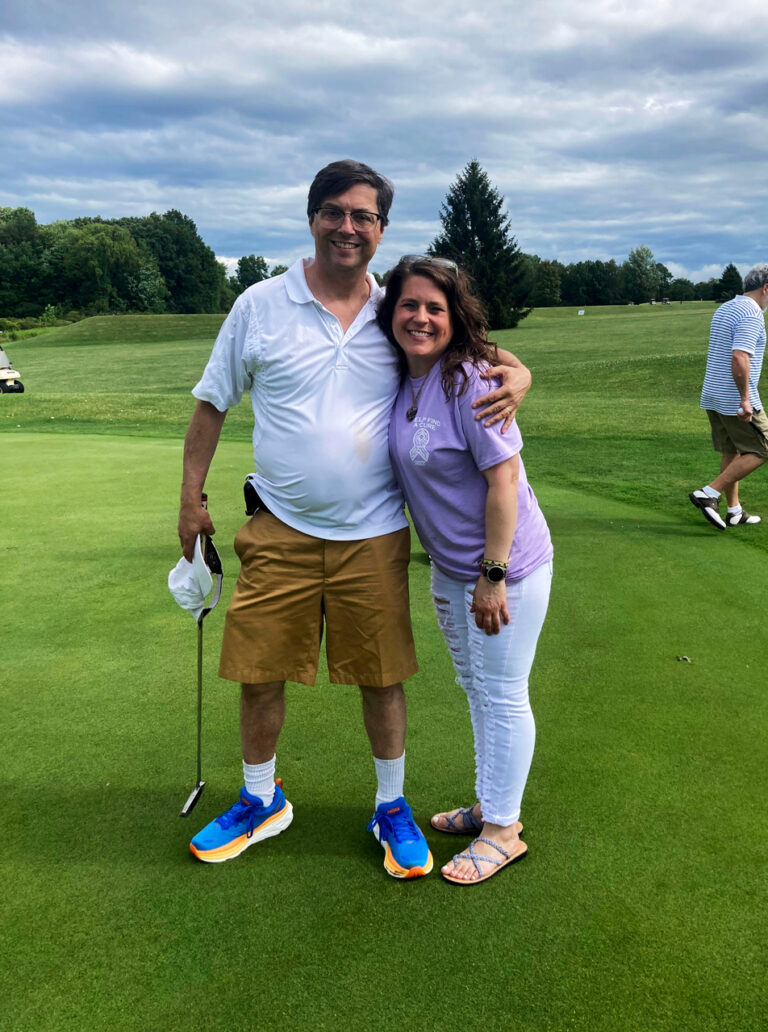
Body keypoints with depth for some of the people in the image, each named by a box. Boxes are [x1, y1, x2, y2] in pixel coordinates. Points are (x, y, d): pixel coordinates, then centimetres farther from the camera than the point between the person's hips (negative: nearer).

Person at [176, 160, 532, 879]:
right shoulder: (260, 306, -1)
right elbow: (211, 404, 6)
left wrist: (515, 375, -12)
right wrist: (191, 499, 3)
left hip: (373, 535, 1)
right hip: (280, 531, 0)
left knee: (381, 676, 9)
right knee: (258, 671, 9)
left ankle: (392, 808, 32)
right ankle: (261, 802, 35)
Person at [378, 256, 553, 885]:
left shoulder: (468, 381, -21)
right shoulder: (401, 381, 3)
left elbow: (503, 479, -23)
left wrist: (492, 575, -22)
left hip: (506, 566, -9)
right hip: (450, 568, 9)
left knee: (502, 696, 5)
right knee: (476, 688, 21)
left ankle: (504, 830, 23)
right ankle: (490, 805, 41)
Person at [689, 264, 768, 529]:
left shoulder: (723, 310, 13)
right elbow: (739, 358, -29)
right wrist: (745, 399, -23)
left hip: (713, 396, 9)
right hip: (736, 400, -9)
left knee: (730, 453, 15)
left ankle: (734, 511, 21)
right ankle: (708, 494, -5)